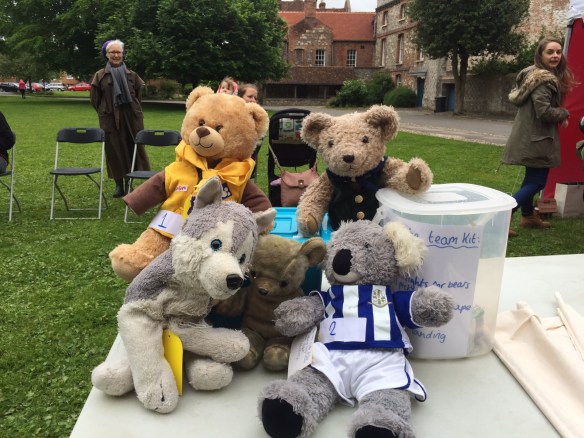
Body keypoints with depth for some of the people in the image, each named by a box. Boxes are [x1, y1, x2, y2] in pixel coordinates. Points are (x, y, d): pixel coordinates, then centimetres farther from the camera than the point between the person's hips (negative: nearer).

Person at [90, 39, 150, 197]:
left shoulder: (131, 75, 7)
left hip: (131, 118, 1)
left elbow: (138, 96, 14)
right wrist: (104, 112, 6)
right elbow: (95, 99, 8)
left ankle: (129, 183, 11)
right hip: (110, 119, -1)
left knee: (133, 149, 0)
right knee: (114, 150, 1)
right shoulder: (100, 76, 4)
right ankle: (119, 184, 9)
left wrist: (134, 111, 7)